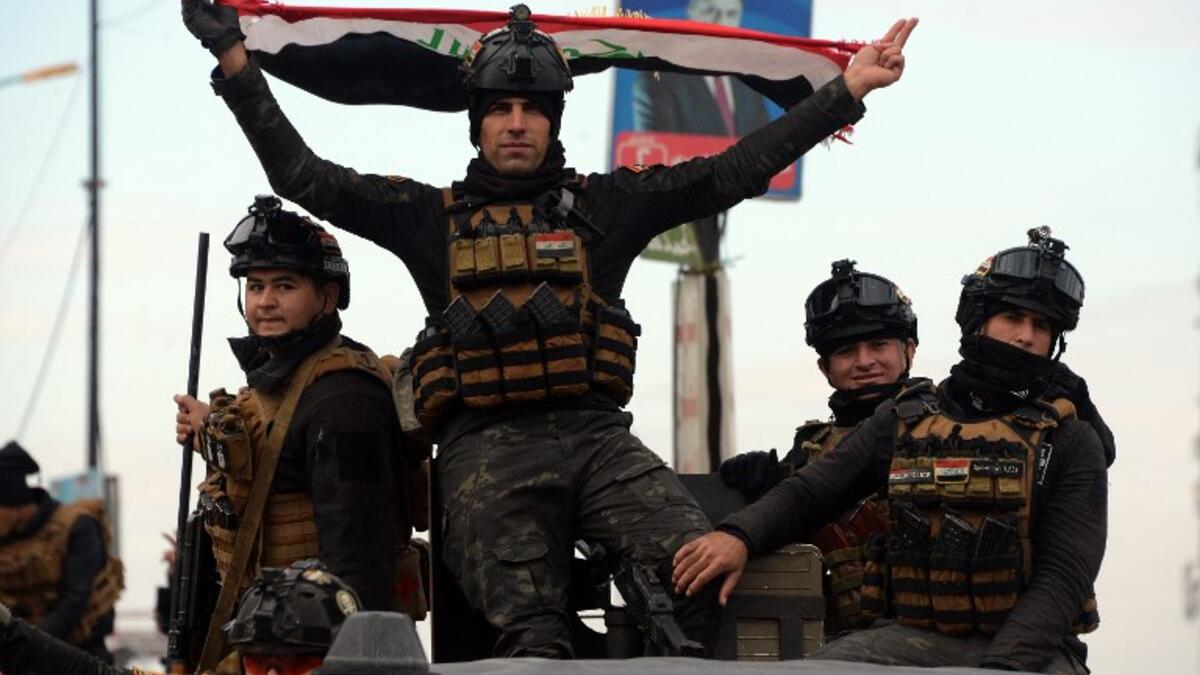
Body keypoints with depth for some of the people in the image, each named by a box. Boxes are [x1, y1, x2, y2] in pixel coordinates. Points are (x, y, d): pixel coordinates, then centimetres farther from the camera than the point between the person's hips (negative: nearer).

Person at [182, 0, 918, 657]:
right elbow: (304, 176, 16)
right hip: (488, 449, -1)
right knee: (531, 635, -22)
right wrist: (235, 60, 10)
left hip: (597, 436, 1)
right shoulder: (434, 216, 19)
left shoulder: (603, 204, 19)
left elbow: (733, 172, 16)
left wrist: (848, 92, 11)